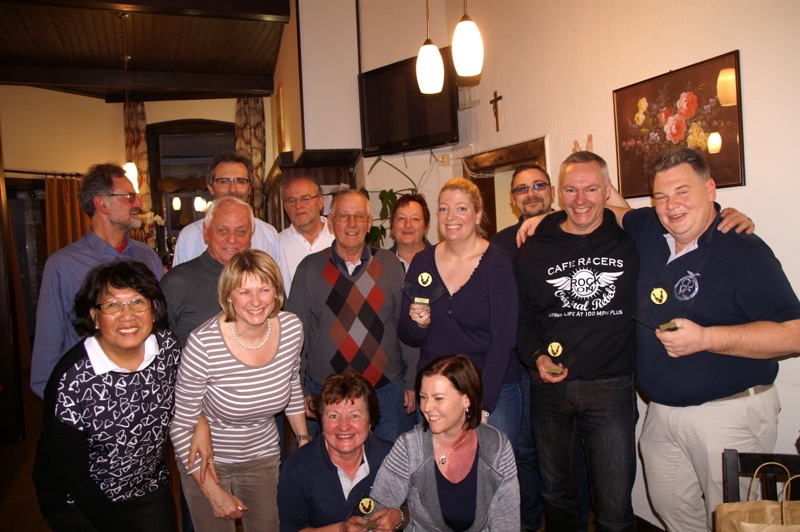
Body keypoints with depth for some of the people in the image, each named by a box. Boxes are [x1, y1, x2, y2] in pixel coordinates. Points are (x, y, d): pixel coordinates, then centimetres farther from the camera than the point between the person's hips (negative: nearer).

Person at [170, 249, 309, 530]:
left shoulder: (292, 328, -15)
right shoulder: (203, 344, -27)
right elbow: (181, 425, -17)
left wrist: (304, 440, 9)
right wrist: (214, 493, -14)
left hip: (263, 456, 4)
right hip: (207, 460, -3)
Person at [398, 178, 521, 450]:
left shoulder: (498, 263, -8)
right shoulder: (422, 262, 2)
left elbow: (503, 341, -11)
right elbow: (407, 337, 8)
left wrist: (482, 406, -15)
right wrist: (418, 324, -15)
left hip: (494, 392, -3)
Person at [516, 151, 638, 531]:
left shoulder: (632, 240, -2)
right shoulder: (534, 250, 3)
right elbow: (521, 317, 7)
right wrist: (536, 356, -7)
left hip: (611, 386, -2)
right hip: (550, 386, 2)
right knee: (554, 495, 18)